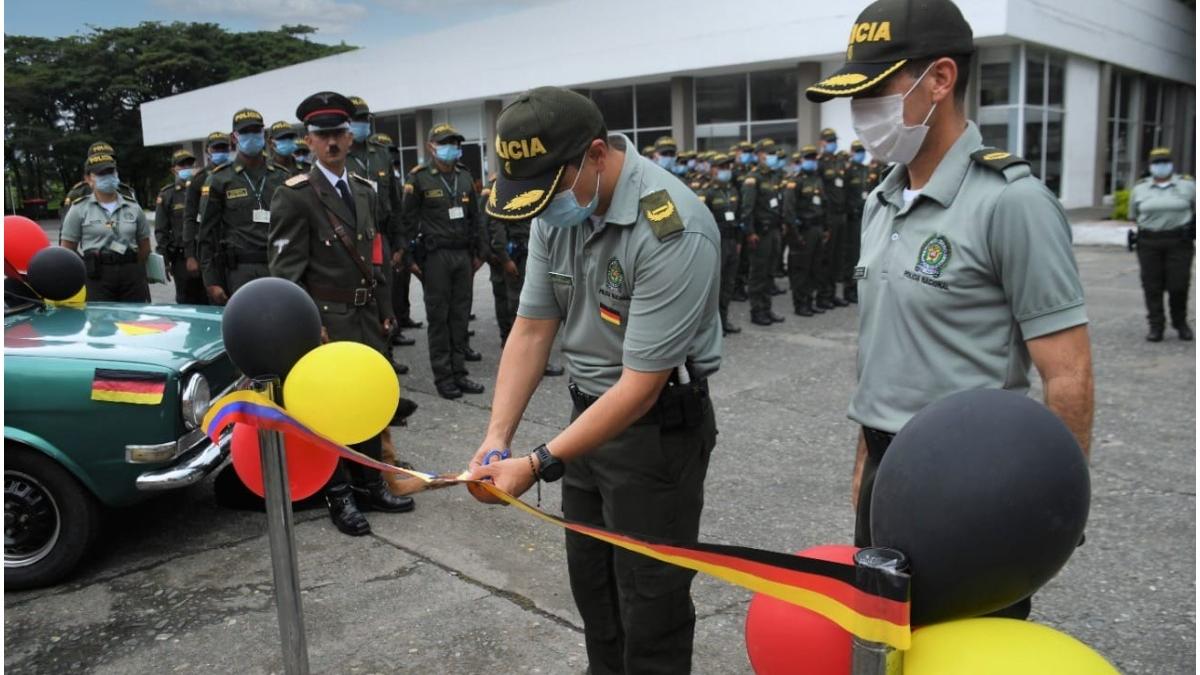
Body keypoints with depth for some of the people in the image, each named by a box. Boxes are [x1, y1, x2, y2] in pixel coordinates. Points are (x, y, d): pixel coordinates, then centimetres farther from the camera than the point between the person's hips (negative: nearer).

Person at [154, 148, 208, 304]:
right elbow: (161, 230, 6)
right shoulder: (167, 195, 7)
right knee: (186, 302, 5)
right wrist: (166, 257, -1)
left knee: (208, 302, 4)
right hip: (182, 258, -1)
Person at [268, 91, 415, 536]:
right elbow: (286, 267, -12)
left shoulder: (365, 190, 13)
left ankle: (369, 485, 27)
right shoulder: (294, 196, -8)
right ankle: (339, 496, 15)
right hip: (326, 319, -6)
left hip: (367, 316, 7)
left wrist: (385, 311, 14)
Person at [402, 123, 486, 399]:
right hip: (435, 256, -5)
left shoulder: (464, 176, 12)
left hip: (463, 254, 5)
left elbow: (474, 217, 16)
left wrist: (476, 253, 13)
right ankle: (443, 376, 7)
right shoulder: (419, 178, -3)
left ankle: (459, 371, 14)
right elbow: (409, 220, -4)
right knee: (438, 316, 1)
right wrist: (411, 258, -7)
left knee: (460, 314, 7)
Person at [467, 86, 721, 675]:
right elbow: (531, 328, 0)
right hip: (590, 411, 7)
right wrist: (497, 438, -10)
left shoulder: (673, 230, -28)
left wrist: (539, 465, -26)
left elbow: (641, 385, -26)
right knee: (590, 580, 21)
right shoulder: (558, 208, -3)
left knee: (650, 599, 7)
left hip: (658, 425, -7)